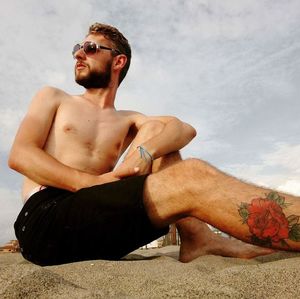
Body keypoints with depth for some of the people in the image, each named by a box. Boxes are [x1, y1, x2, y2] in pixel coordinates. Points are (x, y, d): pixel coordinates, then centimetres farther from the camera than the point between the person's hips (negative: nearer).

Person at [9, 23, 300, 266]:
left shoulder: (128, 121, 18)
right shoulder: (52, 98, 14)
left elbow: (185, 129, 2)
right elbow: (19, 155, -2)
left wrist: (145, 151, -21)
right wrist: (93, 182, -17)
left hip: (96, 217, 4)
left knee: (156, 129, -4)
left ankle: (197, 238, -14)